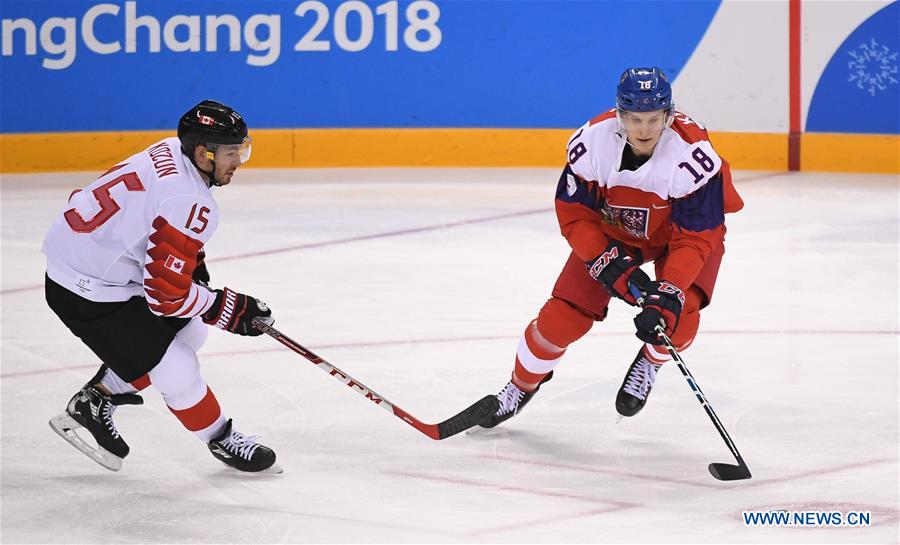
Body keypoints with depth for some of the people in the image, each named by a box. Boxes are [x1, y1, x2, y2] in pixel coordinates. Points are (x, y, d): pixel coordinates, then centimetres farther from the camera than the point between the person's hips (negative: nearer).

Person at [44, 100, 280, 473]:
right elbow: (167, 294, -26)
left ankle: (95, 402, 28)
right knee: (177, 371, -5)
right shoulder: (190, 204, -29)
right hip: (87, 295, -10)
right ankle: (221, 440, 20)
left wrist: (195, 266, 14)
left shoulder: (171, 152, -2)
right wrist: (231, 309, -14)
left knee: (188, 332, 19)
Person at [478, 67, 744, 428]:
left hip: (687, 230, -2)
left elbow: (694, 239, -32)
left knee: (678, 316, -25)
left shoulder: (692, 153, -36)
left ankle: (649, 364, 11)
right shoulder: (594, 139, -29)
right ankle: (522, 385, 21)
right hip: (610, 229, 2)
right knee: (565, 313, -6)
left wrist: (668, 295, -42)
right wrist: (612, 267, -28)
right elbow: (573, 214, -18)